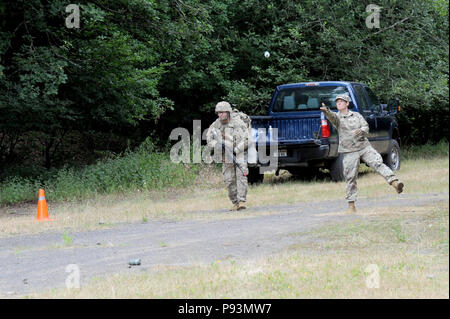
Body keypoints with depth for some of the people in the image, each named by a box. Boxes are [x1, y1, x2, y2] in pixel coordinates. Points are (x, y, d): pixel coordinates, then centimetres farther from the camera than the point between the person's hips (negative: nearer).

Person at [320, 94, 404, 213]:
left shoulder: (356, 115, 14)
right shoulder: (337, 117, 5)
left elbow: (366, 127, 5)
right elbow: (331, 116, -18)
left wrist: (361, 131, -19)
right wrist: (326, 110, -42)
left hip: (364, 146, 2)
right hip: (349, 151, -2)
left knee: (378, 163, -18)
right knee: (350, 178, -1)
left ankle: (394, 182, -26)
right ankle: (351, 205, 4)